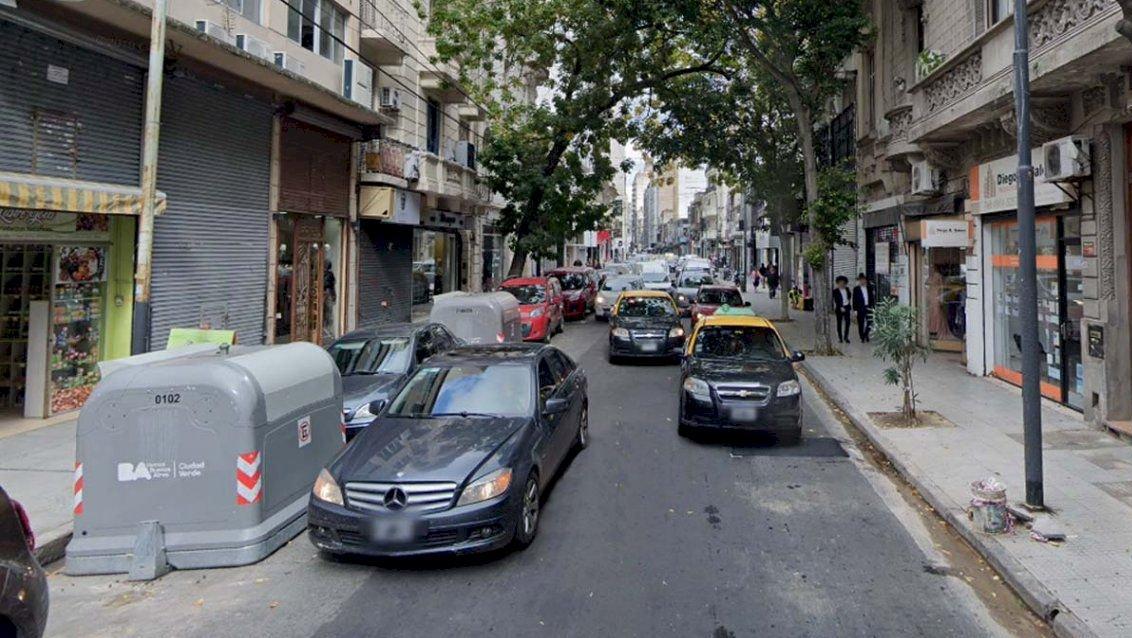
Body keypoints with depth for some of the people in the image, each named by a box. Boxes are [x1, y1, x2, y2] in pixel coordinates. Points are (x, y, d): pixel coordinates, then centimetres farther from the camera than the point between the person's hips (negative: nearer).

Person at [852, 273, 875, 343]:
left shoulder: (869, 288, 8)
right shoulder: (856, 289, -2)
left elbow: (872, 298, 11)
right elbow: (854, 300, -3)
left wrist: (873, 306, 3)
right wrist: (855, 309, -7)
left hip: (868, 308, 3)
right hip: (860, 308, -3)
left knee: (870, 322, 2)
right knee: (861, 324, 3)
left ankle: (865, 335, 23)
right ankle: (862, 338, 13)